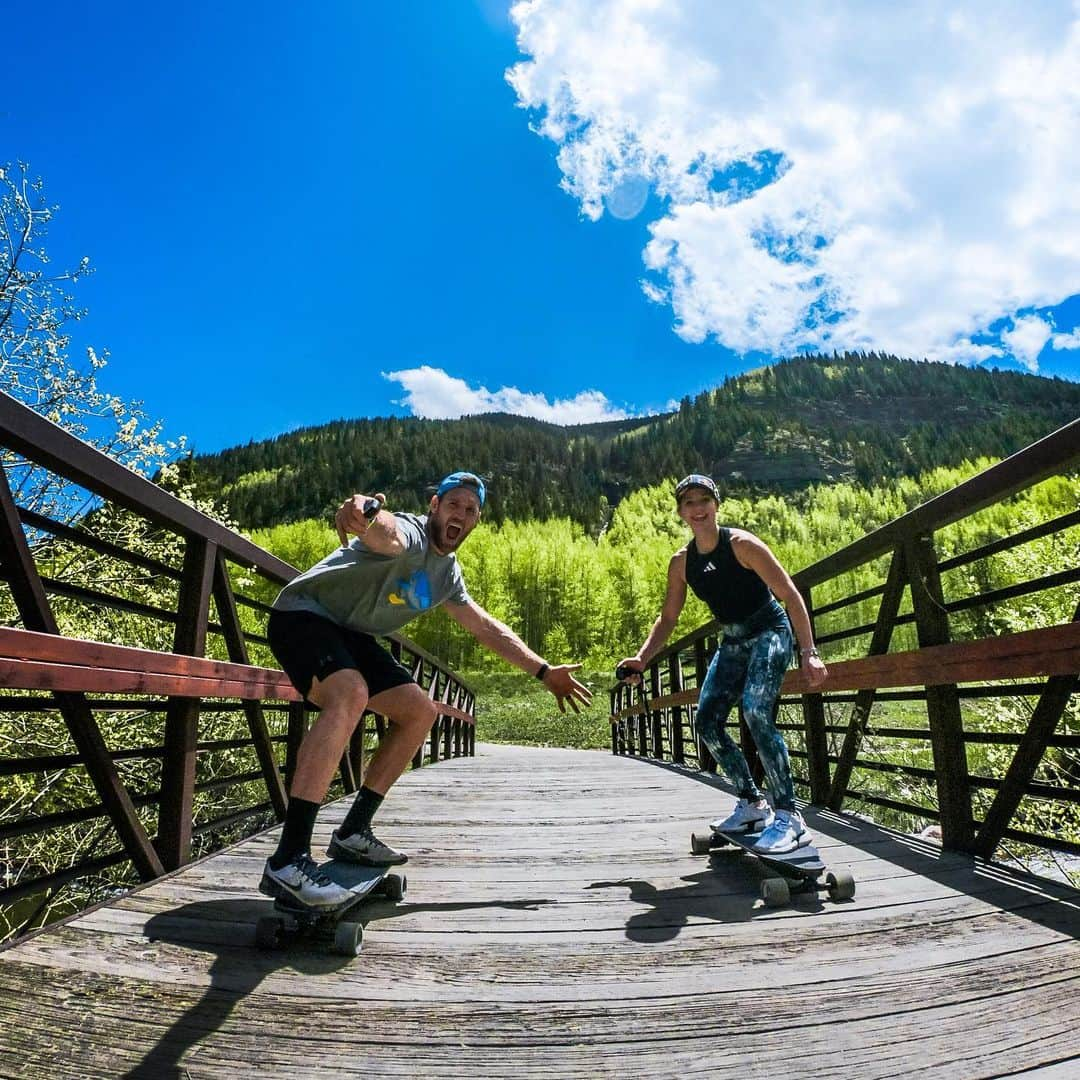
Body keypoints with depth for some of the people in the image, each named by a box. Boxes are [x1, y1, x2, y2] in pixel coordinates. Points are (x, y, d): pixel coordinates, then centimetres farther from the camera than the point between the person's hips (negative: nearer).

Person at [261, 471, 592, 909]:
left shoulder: (447, 572, 7)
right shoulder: (410, 534, -19)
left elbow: (488, 628, 15)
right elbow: (388, 533, -46)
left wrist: (544, 671, 14)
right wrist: (367, 512, -71)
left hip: (347, 633, 10)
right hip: (302, 613, -9)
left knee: (419, 710, 6)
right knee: (351, 693, -36)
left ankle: (353, 832, 11)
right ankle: (287, 861, -34)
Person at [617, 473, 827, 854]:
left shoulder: (741, 544, -18)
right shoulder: (681, 562, -1)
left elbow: (790, 594, -18)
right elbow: (667, 618, 6)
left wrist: (809, 652, -25)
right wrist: (641, 659, -7)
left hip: (770, 633, -6)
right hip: (733, 642, 7)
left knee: (756, 712, -27)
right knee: (707, 721, 1)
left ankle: (789, 816, -16)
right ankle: (753, 803, 17)